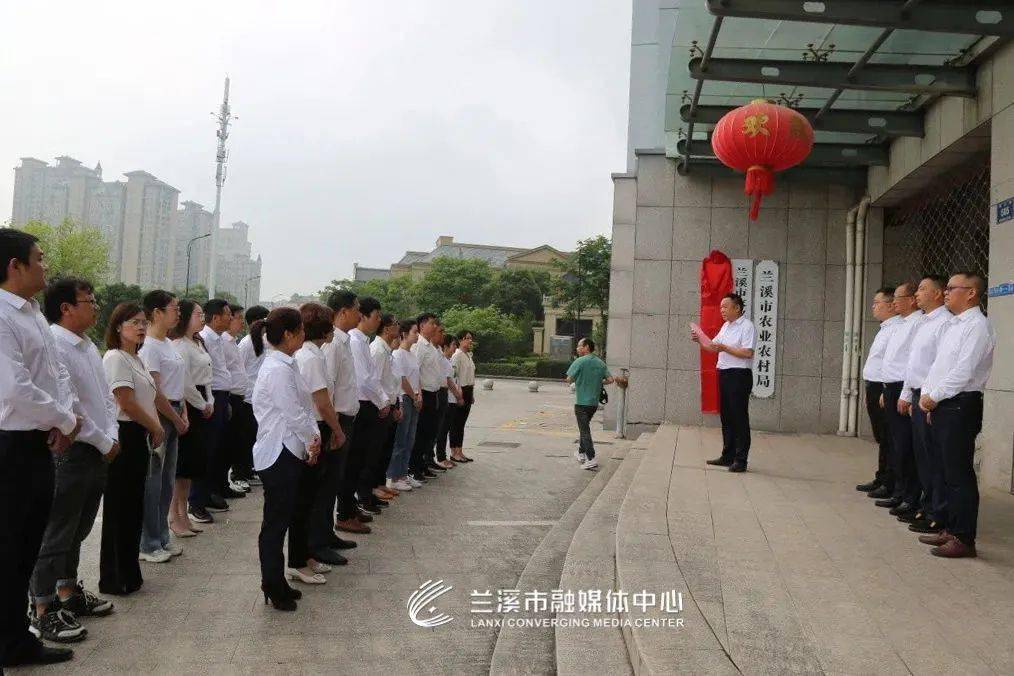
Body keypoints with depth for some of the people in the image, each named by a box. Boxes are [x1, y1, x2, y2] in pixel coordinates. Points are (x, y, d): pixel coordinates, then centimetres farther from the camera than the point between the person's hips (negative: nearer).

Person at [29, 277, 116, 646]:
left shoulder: (88, 347, 11)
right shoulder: (54, 346, -18)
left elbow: (106, 397, 15)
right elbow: (67, 408, -22)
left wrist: (111, 436, 2)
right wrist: (104, 443, -12)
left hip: (96, 453, 9)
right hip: (70, 454, -9)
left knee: (78, 530, 20)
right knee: (57, 533, 2)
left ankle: (69, 592, 34)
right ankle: (43, 611, 14)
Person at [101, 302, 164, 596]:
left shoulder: (136, 359, 15)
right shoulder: (115, 358, -13)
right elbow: (126, 403, -18)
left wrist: (155, 430, 3)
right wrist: (156, 428, -8)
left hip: (139, 436, 9)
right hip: (122, 435, -9)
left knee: (134, 505, 14)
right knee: (120, 508, 0)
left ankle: (128, 572, 24)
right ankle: (114, 577, 11)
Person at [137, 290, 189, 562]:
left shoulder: (168, 343, 13)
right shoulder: (149, 346, -15)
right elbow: (154, 392, -17)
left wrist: (183, 415, 8)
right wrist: (177, 420, -10)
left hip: (173, 415, 9)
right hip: (157, 416, -9)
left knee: (167, 480, 15)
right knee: (153, 481, 0)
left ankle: (162, 537, 26)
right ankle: (149, 543, 11)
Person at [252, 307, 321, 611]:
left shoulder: (285, 365, 11)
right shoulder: (278, 369, -20)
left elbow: (303, 405, 11)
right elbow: (294, 414, -20)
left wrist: (312, 438, -1)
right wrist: (312, 439, -6)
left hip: (289, 452, 10)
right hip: (278, 455, -10)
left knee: (281, 520, 16)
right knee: (275, 523, 3)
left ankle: (277, 583, 28)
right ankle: (273, 588, 16)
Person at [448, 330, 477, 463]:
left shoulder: (469, 355, 14)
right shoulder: (457, 356, -13)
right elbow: (453, 377, -17)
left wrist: (472, 395, 16)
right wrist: (458, 396, -18)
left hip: (468, 391, 8)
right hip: (459, 391, -8)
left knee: (462, 422, 13)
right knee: (456, 423, 0)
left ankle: (459, 451, 19)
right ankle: (454, 453, 7)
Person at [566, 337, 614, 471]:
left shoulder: (580, 361, -12)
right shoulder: (601, 363, 6)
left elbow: (569, 379, -12)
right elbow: (610, 380, 2)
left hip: (581, 402, -6)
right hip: (594, 402, 6)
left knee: (585, 430, -4)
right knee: (585, 427, 22)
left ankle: (591, 460, -9)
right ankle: (581, 453, 31)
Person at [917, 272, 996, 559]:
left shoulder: (978, 326, -11)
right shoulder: (951, 325, 17)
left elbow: (963, 371, -18)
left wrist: (935, 396, -12)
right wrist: (926, 395, 7)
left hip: (961, 406, -9)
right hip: (941, 406, 9)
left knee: (960, 474, -4)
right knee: (949, 471, 14)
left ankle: (964, 538, 3)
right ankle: (951, 529, 23)